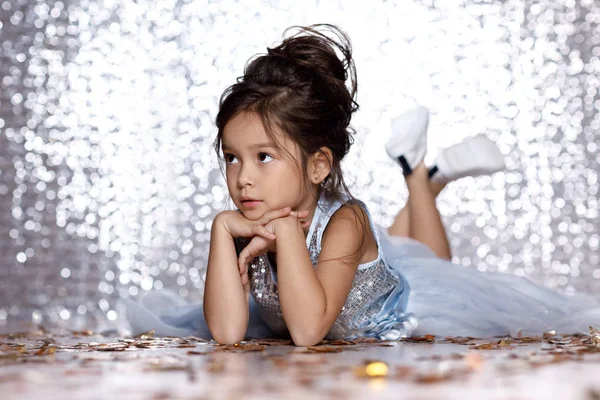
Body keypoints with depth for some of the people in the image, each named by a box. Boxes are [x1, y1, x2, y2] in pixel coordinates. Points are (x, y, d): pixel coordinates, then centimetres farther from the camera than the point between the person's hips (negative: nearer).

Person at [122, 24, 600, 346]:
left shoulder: (343, 221, -44)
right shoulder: (245, 225, -31)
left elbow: (308, 329, -54)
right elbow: (226, 332, -40)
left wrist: (287, 231, -55)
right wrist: (222, 230, -47)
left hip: (393, 314, -3)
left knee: (430, 272, 30)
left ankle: (422, 173, 37)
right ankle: (414, 163, 38)